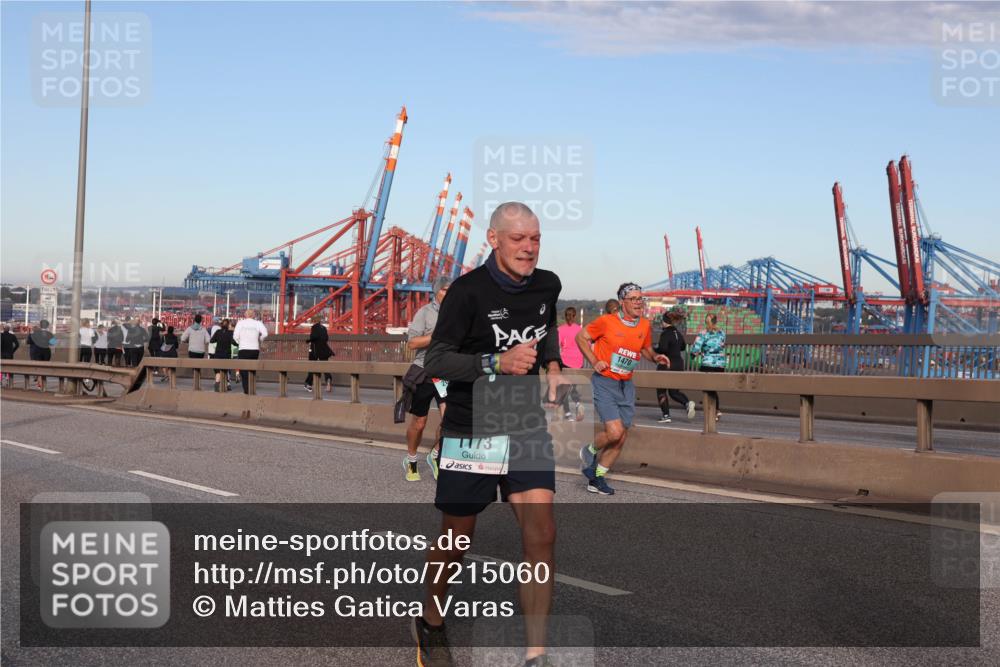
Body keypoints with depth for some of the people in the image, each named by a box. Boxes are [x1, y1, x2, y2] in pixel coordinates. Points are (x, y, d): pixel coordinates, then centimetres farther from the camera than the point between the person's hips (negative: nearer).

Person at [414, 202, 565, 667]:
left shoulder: (547, 285, 2)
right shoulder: (468, 291, -16)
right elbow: (435, 360, -19)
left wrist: (552, 366, 6)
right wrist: (498, 363, -32)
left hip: (527, 429, 4)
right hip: (471, 432, -4)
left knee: (540, 536, -8)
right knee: (456, 541, 9)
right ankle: (430, 625, 36)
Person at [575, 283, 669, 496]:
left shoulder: (645, 326, 4)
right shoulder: (606, 322, -11)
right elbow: (581, 337, 1)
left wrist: (655, 357, 0)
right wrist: (594, 361, -9)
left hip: (626, 386, 6)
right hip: (604, 382, -6)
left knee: (621, 438, 5)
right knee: (615, 432, -19)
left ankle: (597, 478, 21)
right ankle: (590, 452, 13)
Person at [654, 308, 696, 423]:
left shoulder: (665, 333, -16)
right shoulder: (678, 333, 9)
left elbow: (662, 349, -26)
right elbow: (683, 347, 22)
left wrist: (654, 349, -9)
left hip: (666, 365, -7)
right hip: (679, 365, 7)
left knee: (661, 391, 7)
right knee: (674, 391, 15)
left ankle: (665, 415, 5)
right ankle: (688, 402, -11)